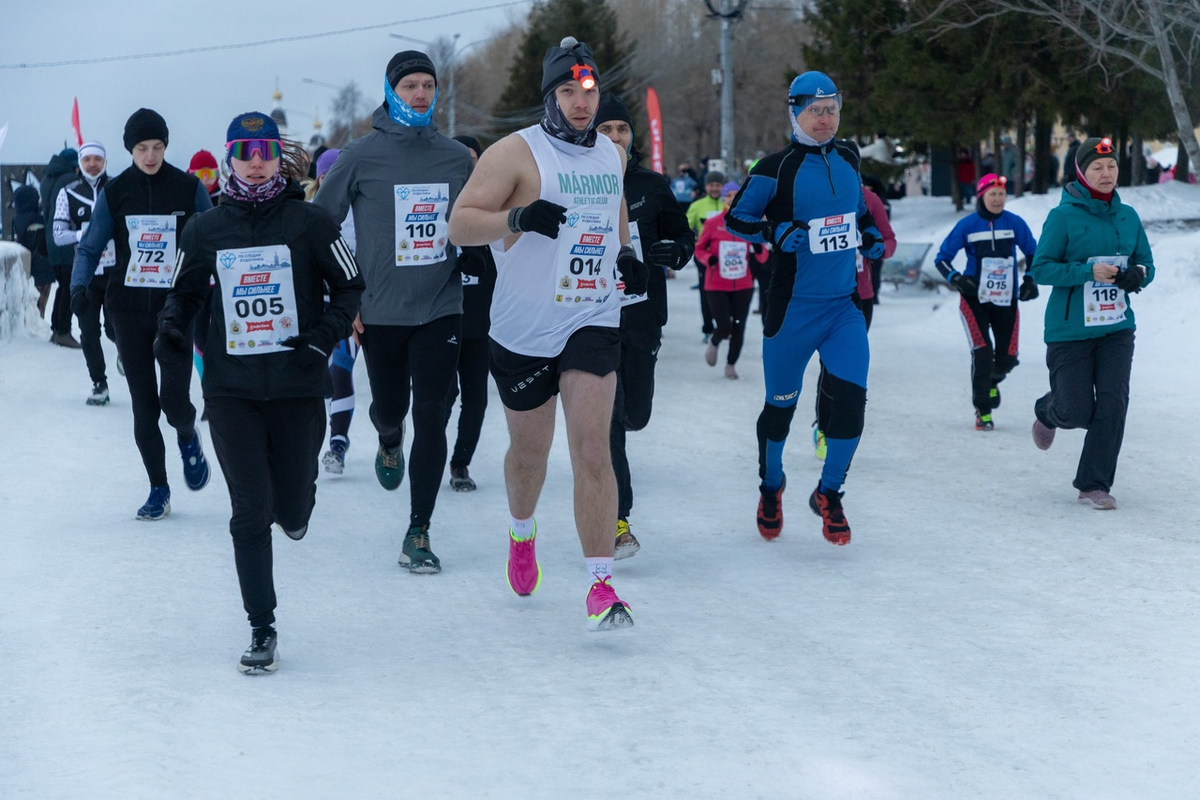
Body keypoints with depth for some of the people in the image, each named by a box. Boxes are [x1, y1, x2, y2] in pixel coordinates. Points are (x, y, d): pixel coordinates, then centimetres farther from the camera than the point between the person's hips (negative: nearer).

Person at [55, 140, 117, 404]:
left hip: (116, 271, -2)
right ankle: (99, 384, 17)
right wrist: (82, 235, -17)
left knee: (115, 329, -4)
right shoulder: (68, 194, 5)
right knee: (89, 333, 2)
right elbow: (58, 235, 1)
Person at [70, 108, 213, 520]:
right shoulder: (114, 193, 2)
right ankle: (158, 490, 15)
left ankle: (188, 439, 23)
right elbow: (89, 247, 4)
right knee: (143, 403, 3)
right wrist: (79, 285, -13)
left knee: (174, 399, -13)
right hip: (128, 308, 2)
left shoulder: (189, 189, -1)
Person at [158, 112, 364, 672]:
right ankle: (261, 630, 4)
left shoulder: (310, 222, -3)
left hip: (298, 388, -1)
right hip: (231, 390, 1)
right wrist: (171, 327, -3)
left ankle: (291, 508, 48)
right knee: (250, 515, -5)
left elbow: (350, 287, 3)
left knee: (292, 508, 8)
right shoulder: (205, 230, 4)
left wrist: (325, 336, -12)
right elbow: (186, 291, 17)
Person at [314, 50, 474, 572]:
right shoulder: (362, 156, -5)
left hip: (440, 310, 1)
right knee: (389, 407, 13)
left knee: (430, 416, -7)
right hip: (380, 313, -1)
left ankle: (419, 533, 0)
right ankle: (389, 443, 52)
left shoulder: (456, 158, 3)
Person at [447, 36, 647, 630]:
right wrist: (518, 217, -30)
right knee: (530, 450, 14)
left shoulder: (612, 155, 10)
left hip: (593, 321, 2)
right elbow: (460, 226, -13)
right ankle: (522, 534, 46)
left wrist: (625, 255, 10)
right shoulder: (516, 153, -8)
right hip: (524, 328, -2)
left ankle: (601, 586, -13)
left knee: (592, 449, -12)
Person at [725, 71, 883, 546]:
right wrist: (774, 232, -20)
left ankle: (828, 493, 12)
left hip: (843, 306, 4)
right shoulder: (777, 168, -10)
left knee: (852, 398, -8)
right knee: (781, 404, 7)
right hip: (793, 308, -4)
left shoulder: (846, 159, 7)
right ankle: (771, 488, 33)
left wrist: (871, 235, 6)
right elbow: (735, 218, -4)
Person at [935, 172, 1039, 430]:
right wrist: (956, 279, -13)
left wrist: (1030, 280, 2)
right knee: (982, 352, -14)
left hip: (1006, 301, 2)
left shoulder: (1015, 223, -1)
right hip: (974, 300, -2)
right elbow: (942, 258, 2)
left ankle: (992, 380, 38)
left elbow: (1033, 253, 14)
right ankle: (983, 411, 1)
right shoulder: (967, 225, -4)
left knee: (1007, 358, 1)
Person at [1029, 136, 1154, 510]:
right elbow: (1040, 268, -10)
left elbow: (1146, 263, 15)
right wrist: (1088, 272, -22)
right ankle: (1047, 412, 37)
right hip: (1070, 329, -4)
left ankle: (1094, 485, 2)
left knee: (1113, 403, -8)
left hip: (1117, 328, 4)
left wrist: (1138, 274, -9)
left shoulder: (1128, 216, 7)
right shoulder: (1063, 216, -8)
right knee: (1076, 412, -1)